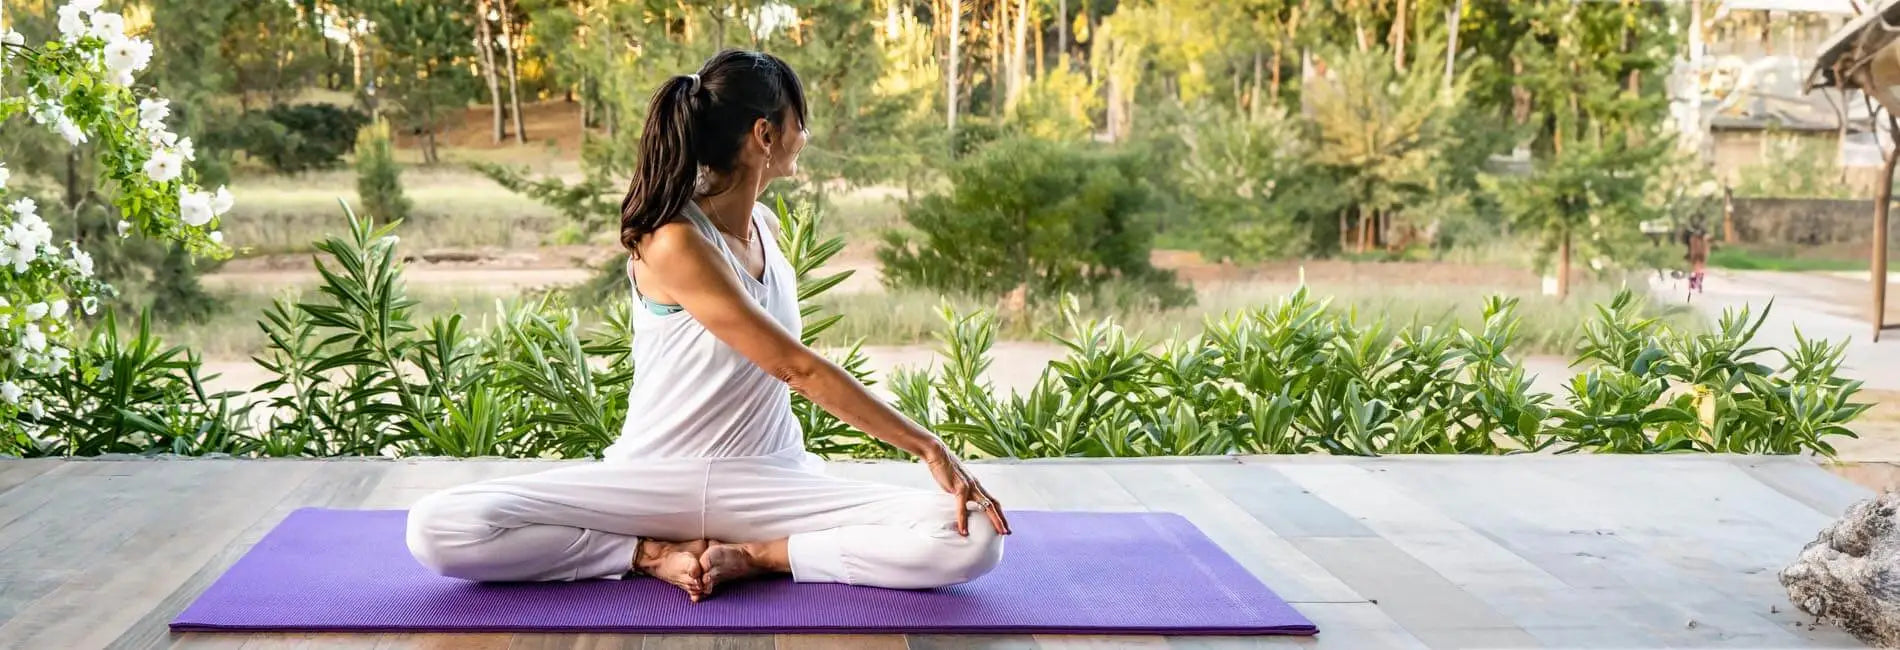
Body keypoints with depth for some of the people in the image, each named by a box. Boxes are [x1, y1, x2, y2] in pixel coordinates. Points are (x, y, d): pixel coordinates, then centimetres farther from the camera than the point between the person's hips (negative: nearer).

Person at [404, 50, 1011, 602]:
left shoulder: (766, 226, 9)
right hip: (654, 480, -5)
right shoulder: (673, 244, -16)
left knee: (971, 537, -21)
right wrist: (927, 447, -17)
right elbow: (799, 368, -18)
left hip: (767, 482, 5)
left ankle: (752, 555, -10)